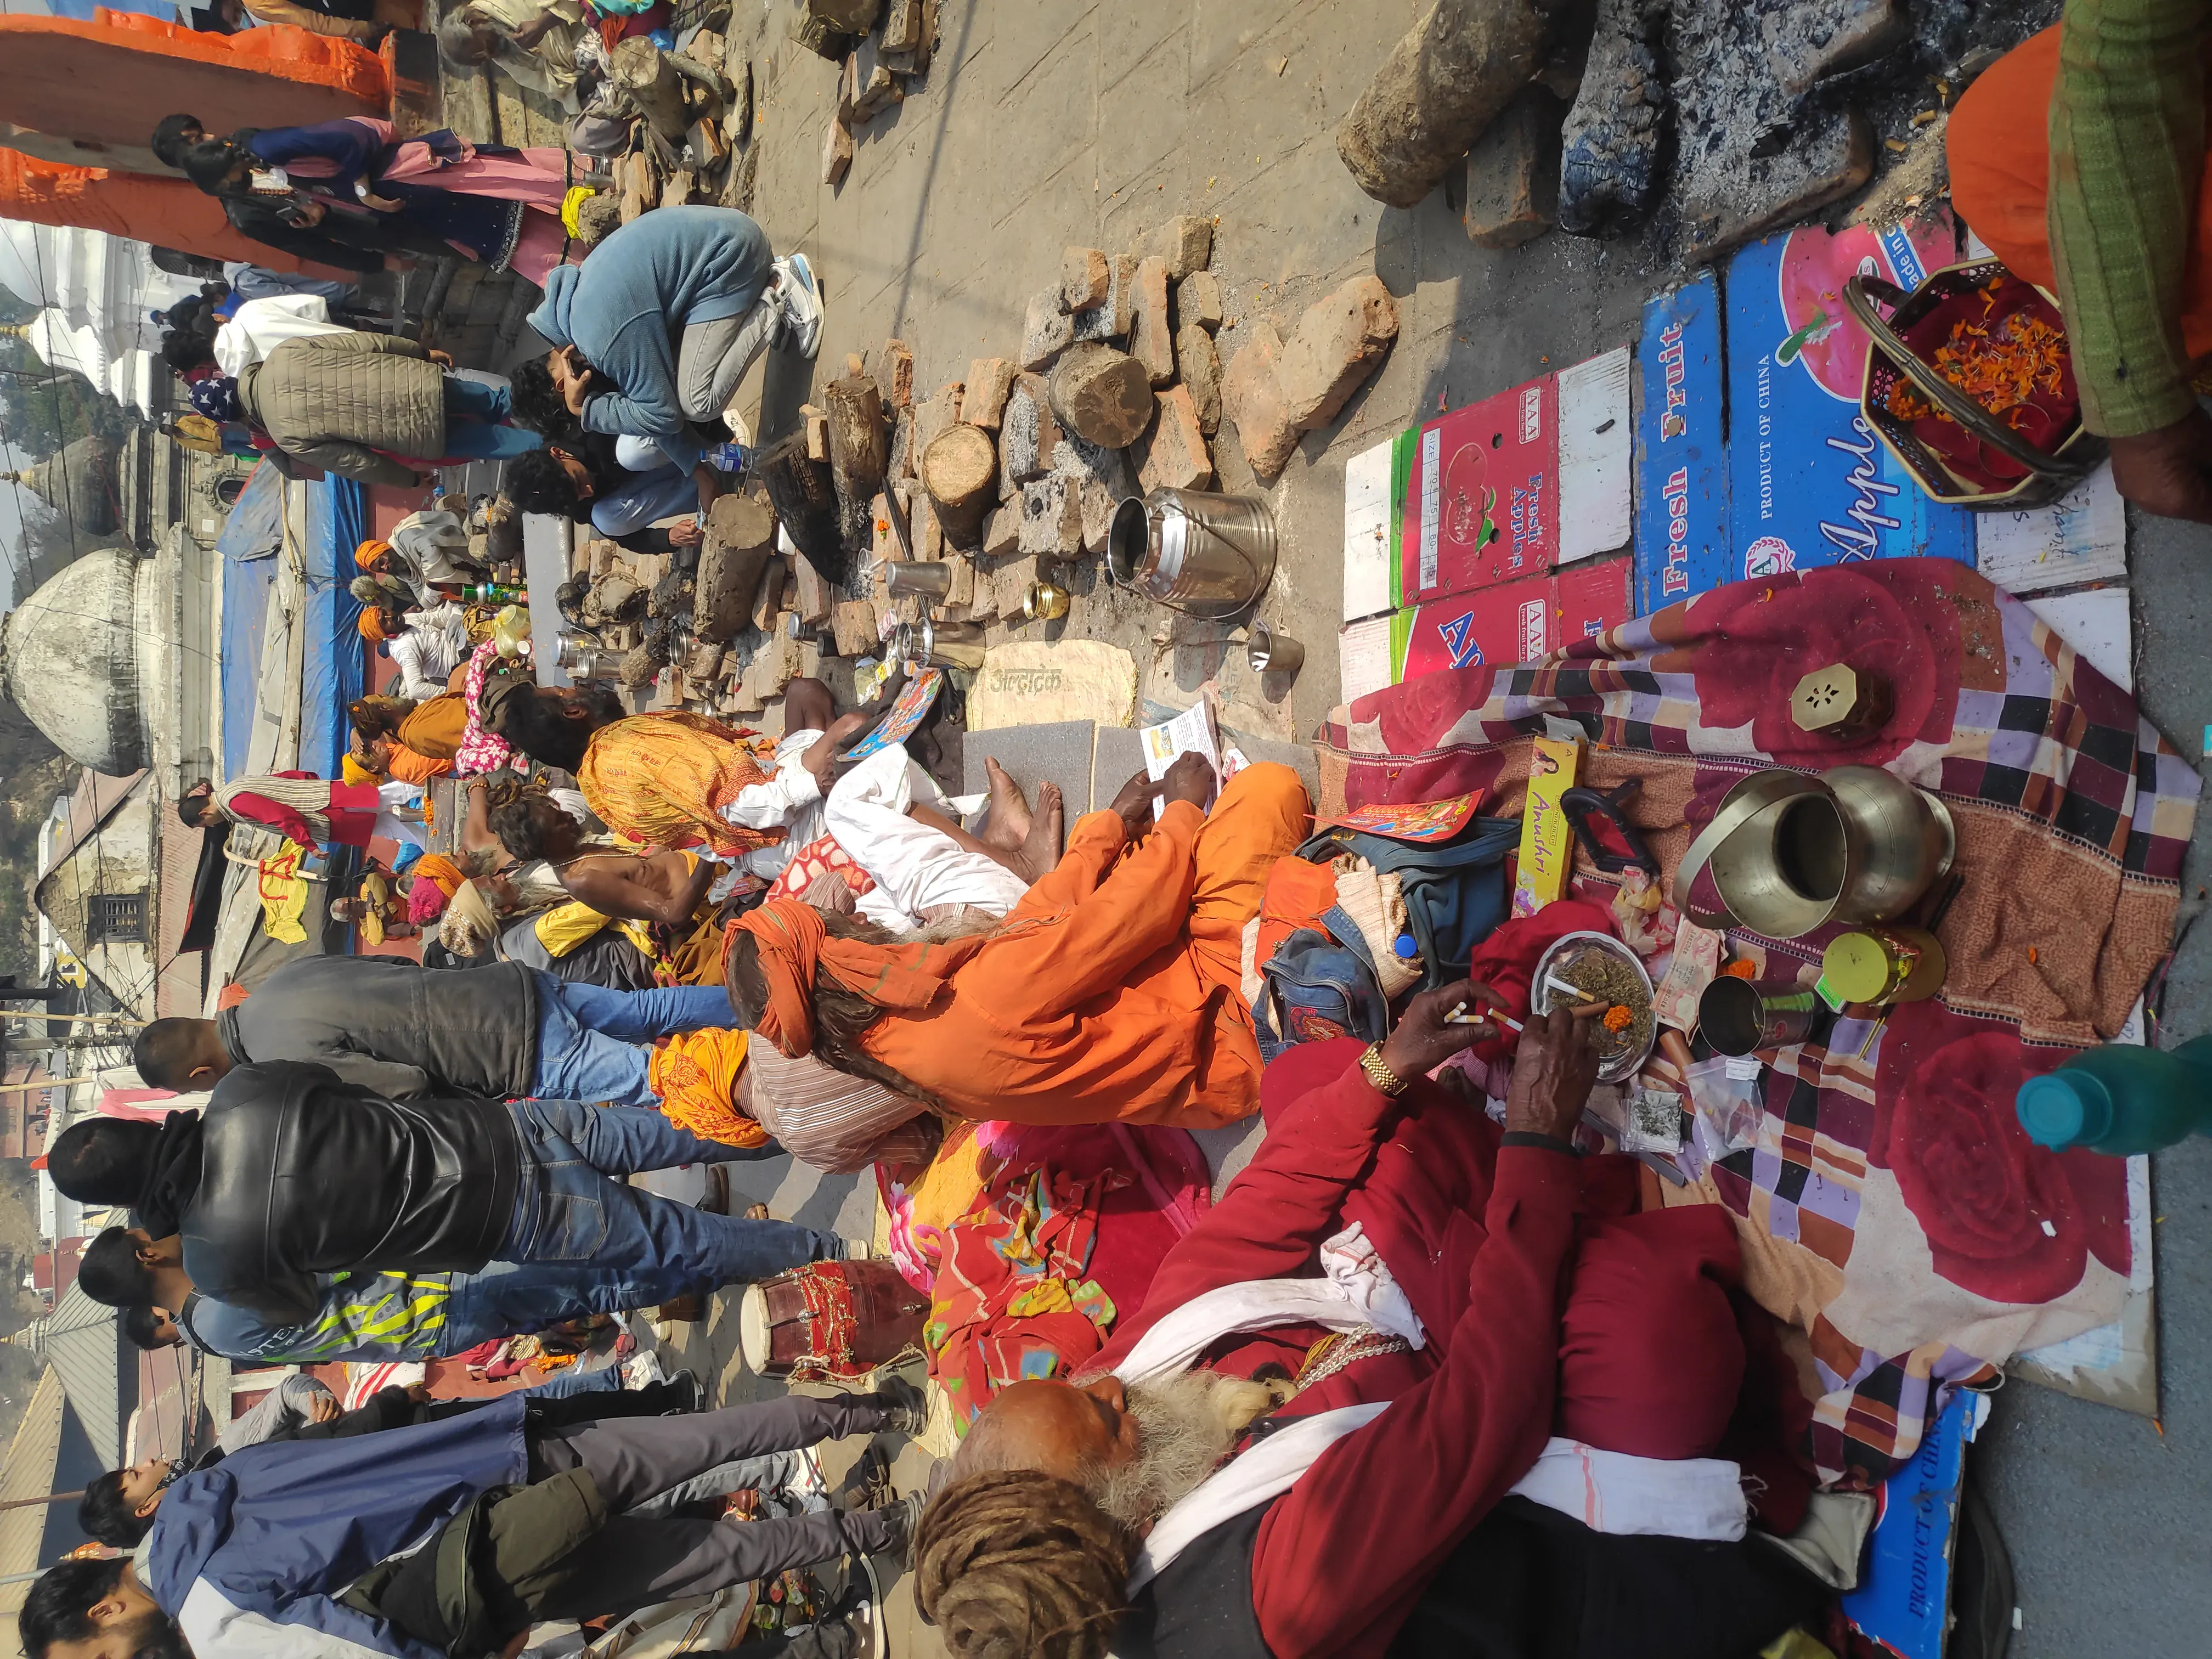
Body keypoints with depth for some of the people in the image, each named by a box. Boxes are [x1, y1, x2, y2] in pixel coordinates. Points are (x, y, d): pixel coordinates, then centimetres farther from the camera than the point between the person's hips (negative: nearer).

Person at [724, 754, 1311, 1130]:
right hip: (1219, 1038, -8)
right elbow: (1134, 911, -25)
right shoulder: (990, 999, -37)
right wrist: (1185, 810, -6)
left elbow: (1031, 918, 1)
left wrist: (1110, 826, 8)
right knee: (1268, 784, -8)